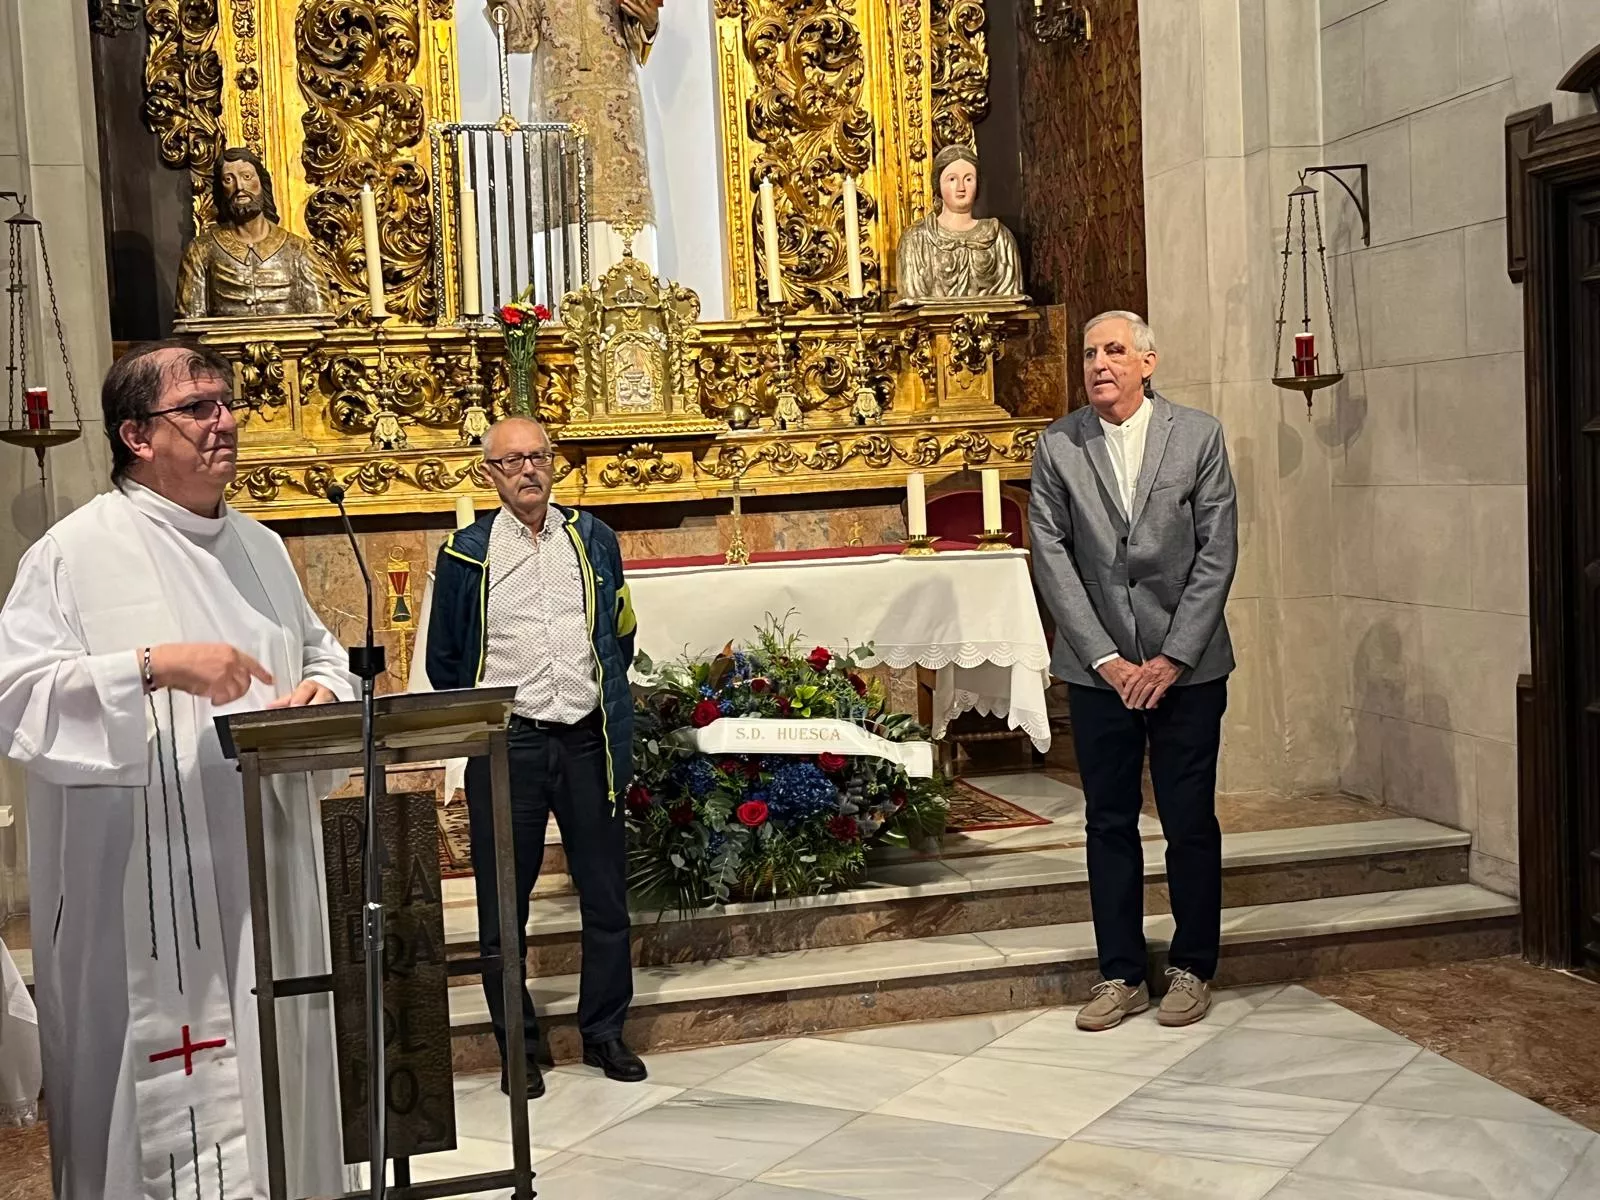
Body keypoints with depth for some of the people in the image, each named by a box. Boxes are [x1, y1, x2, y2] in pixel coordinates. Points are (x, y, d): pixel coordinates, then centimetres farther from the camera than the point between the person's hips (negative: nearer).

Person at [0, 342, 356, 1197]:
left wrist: (320, 692, -1)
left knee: (275, 1069, 12)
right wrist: (155, 666, -22)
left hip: (269, 875, 6)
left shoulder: (260, 548, 14)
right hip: (150, 892, -6)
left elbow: (320, 654, 22)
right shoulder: (79, 551, -5)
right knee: (167, 1102, -2)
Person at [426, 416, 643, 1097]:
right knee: (504, 906, 4)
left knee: (606, 895, 8)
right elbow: (444, 662, 10)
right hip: (506, 745, -2)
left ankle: (605, 1032, 23)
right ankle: (517, 1047, 18)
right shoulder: (466, 554, 2)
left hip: (588, 740, 2)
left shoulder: (592, 539, 8)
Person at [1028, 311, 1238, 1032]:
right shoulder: (1056, 446, 1)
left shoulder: (1198, 436, -1)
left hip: (1186, 665, -1)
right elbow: (1051, 557, -2)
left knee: (1191, 823, 6)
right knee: (1110, 823, 8)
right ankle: (1121, 976, 18)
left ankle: (1192, 969, 21)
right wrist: (1105, 658, -9)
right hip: (1098, 666, 1)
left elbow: (1218, 553, -4)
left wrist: (1172, 657, -10)